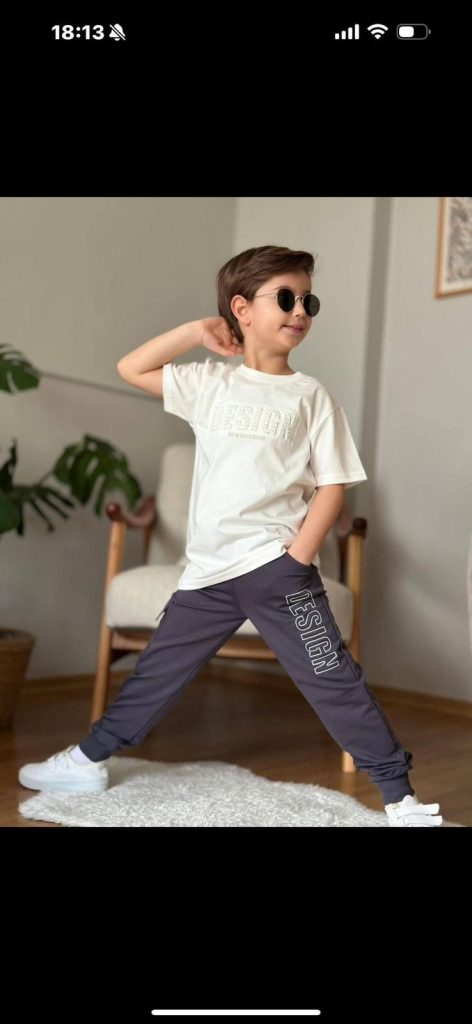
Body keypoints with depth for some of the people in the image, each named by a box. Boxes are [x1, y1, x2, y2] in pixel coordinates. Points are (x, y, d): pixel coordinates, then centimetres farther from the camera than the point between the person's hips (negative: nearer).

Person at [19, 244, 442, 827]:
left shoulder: (311, 396, 2)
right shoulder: (210, 383, 10)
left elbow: (332, 484, -1)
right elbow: (130, 369, 12)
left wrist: (299, 556, -12)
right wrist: (197, 332, 6)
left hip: (276, 566, -3)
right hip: (208, 569, 4)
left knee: (333, 680, -3)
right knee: (157, 670, 15)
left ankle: (400, 794, 9)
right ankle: (88, 761, 32)